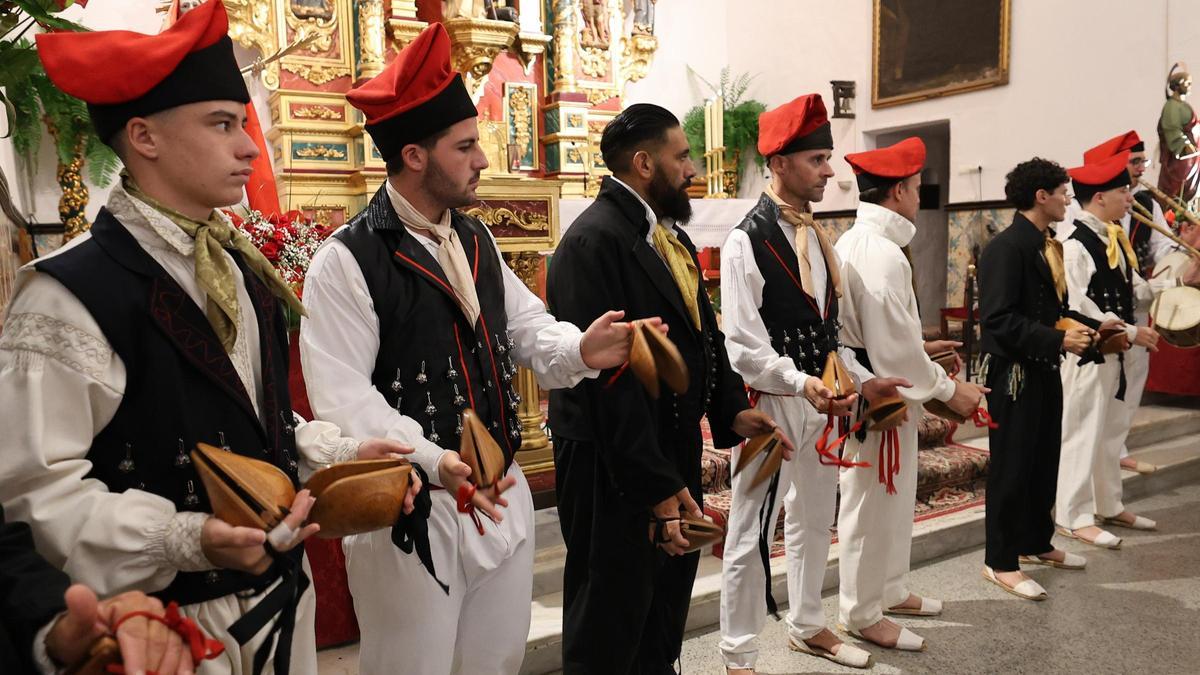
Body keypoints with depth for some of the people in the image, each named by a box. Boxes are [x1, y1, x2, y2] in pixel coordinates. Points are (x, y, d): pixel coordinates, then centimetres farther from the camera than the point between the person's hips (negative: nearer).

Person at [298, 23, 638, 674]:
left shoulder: (475, 240, 9)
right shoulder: (347, 259, -15)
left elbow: (527, 328, 10)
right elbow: (343, 396, -20)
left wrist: (580, 350, -12)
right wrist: (431, 460, -32)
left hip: (501, 494, 7)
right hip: (407, 510, -7)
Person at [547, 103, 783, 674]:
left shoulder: (671, 235, 10)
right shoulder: (594, 240, -21)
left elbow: (704, 331, 15)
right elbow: (607, 373, -25)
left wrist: (731, 408, 3)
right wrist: (655, 485, -24)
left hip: (673, 449, 9)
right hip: (615, 469, -9)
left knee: (669, 592, 26)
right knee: (610, 625, 9)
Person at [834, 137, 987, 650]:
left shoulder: (852, 243, 8)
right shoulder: (884, 254, -23)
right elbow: (894, 348, -24)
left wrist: (920, 348, 18)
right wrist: (948, 389, -13)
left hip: (872, 390, 10)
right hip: (879, 397, -10)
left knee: (892, 498, 22)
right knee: (872, 504, 5)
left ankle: (889, 590, 39)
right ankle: (861, 614, 21)